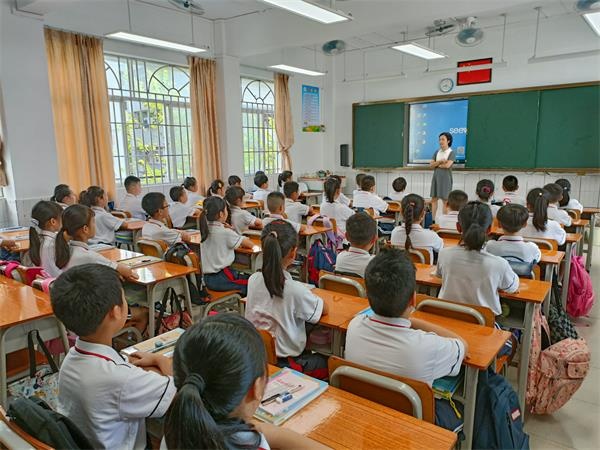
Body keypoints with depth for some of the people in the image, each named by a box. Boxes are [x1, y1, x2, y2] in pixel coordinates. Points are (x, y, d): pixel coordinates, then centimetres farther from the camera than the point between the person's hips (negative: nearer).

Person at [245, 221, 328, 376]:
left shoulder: (253, 280, -10)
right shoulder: (295, 289, -27)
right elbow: (324, 309, -8)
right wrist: (309, 296, 8)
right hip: (286, 362, -6)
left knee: (311, 353, 27)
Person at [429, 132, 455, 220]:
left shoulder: (451, 153, -4)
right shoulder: (437, 152, 11)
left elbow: (447, 165, -18)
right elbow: (431, 164, 2)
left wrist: (436, 164, -5)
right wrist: (440, 161, -14)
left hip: (445, 178, -5)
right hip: (436, 177, 5)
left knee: (445, 199, -1)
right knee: (434, 199, 5)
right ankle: (433, 219, 11)